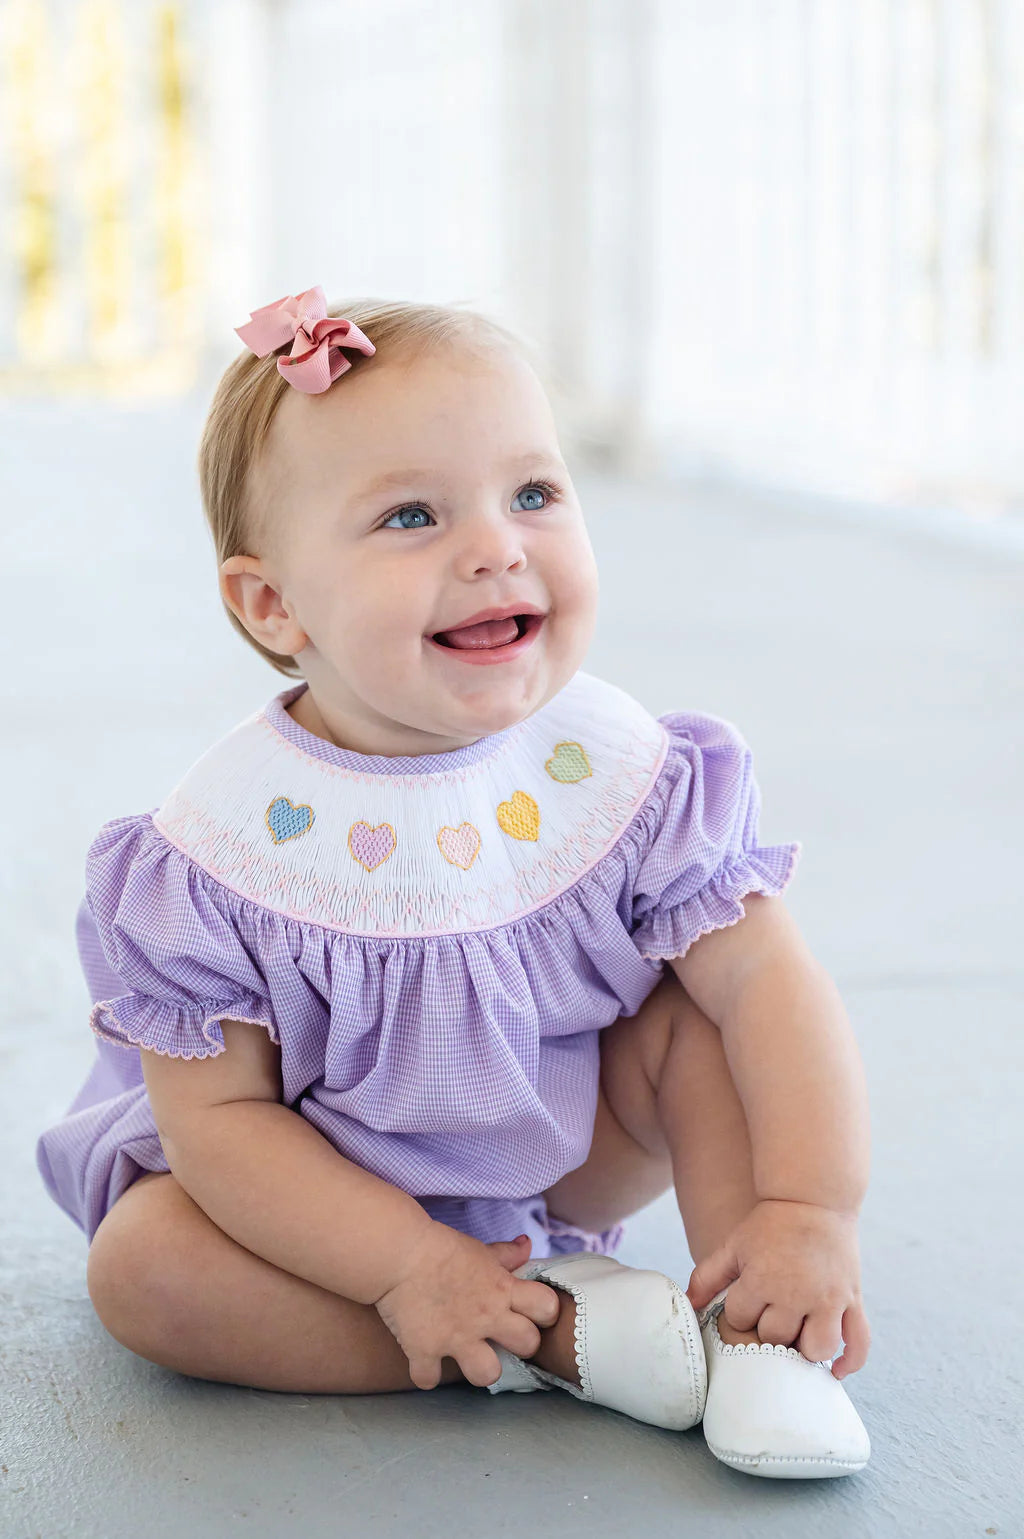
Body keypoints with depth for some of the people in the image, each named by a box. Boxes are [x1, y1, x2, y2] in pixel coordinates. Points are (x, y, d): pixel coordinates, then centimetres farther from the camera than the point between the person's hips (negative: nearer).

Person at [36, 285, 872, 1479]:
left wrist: (811, 1211, -29)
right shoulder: (228, 845, -25)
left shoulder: (621, 772, -19)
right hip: (324, 1195, -1)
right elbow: (215, 1111, -20)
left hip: (567, 1156, 1)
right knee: (141, 1263, -25)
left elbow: (767, 977, -18)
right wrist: (408, 1270, -27)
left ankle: (761, 1338, -16)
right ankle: (565, 1332, -24)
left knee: (700, 1021, -18)